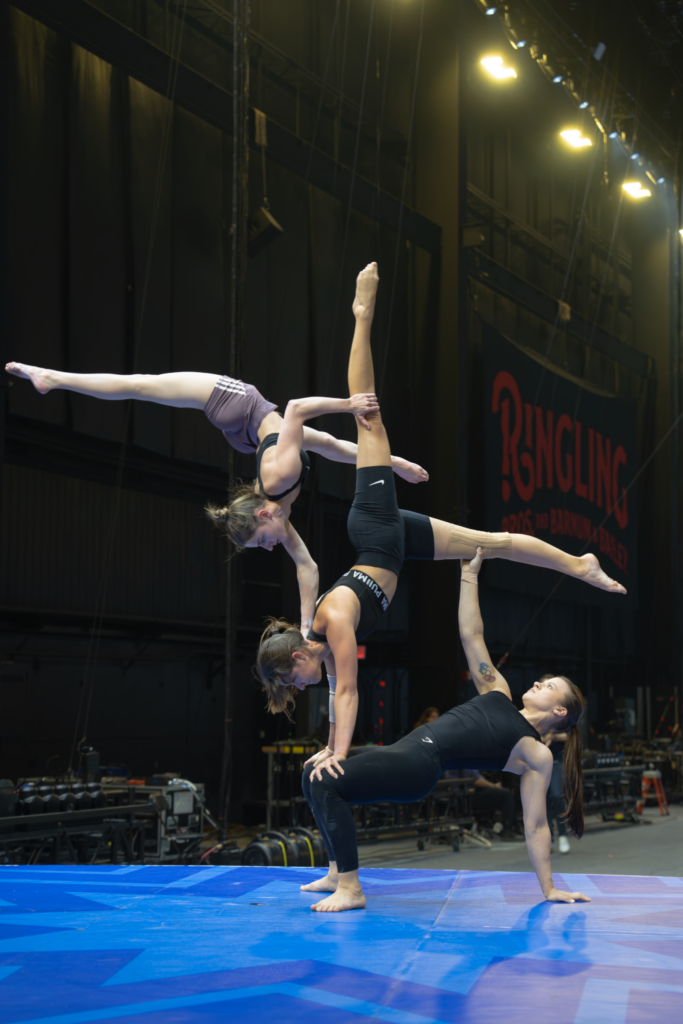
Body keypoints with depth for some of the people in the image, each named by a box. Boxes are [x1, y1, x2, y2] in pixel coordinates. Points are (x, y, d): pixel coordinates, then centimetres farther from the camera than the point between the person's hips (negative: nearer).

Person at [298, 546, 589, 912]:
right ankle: (337, 874, 15)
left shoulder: (537, 754, 3)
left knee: (324, 782, -27)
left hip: (417, 769, -9)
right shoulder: (497, 693, 22)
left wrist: (549, 889, 2)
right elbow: (471, 637, 20)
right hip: (404, 752, 9)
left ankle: (350, 890, -21)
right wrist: (469, 575, 14)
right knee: (314, 772, 13)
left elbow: (535, 825, 4)